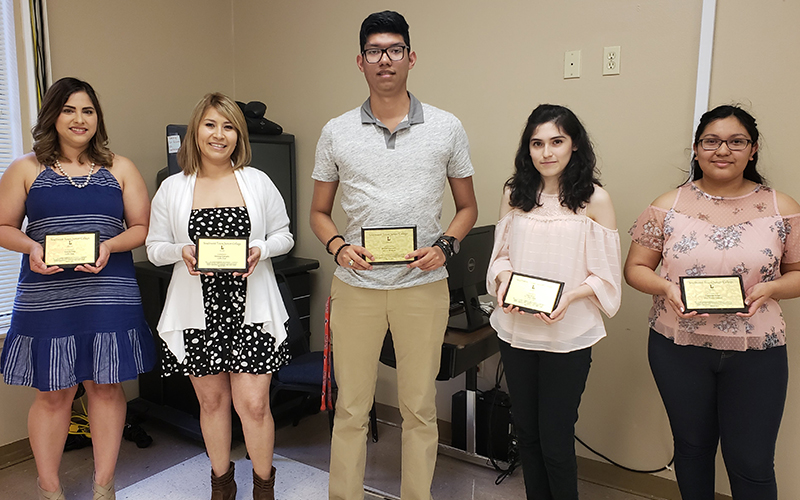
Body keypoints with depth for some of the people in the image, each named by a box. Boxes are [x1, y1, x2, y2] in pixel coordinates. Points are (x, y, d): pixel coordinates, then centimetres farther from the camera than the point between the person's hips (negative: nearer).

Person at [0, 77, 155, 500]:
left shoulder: (119, 169, 9)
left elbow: (142, 226, 6)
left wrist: (109, 246, -12)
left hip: (108, 295, 1)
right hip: (47, 299, 0)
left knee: (106, 386, 6)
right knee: (52, 393, 4)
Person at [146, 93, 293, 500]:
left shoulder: (258, 182, 4)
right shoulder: (172, 188, 4)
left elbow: (284, 235, 8)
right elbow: (154, 247, 7)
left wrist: (261, 250, -12)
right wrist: (182, 252, -14)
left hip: (250, 310, -1)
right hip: (197, 312, 1)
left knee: (253, 404, -1)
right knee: (212, 402, 13)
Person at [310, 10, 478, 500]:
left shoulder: (447, 128, 4)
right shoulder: (336, 132, 6)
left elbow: (468, 207, 10)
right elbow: (319, 212, 12)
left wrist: (444, 245, -8)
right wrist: (339, 246, -8)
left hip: (423, 285, 0)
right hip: (355, 286, 1)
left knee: (420, 408, 9)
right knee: (351, 408, 8)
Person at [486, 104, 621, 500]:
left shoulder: (594, 199, -6)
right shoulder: (514, 194, 6)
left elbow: (606, 276, -4)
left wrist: (569, 297, -20)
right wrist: (503, 280, -8)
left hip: (567, 335, -4)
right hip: (515, 331, 4)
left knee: (555, 440, 3)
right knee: (525, 432, 16)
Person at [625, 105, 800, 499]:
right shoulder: (667, 207, -1)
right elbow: (635, 268, 2)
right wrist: (666, 287, -18)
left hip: (756, 353, 0)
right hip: (678, 348, 1)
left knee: (752, 463, 6)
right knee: (692, 447, 18)